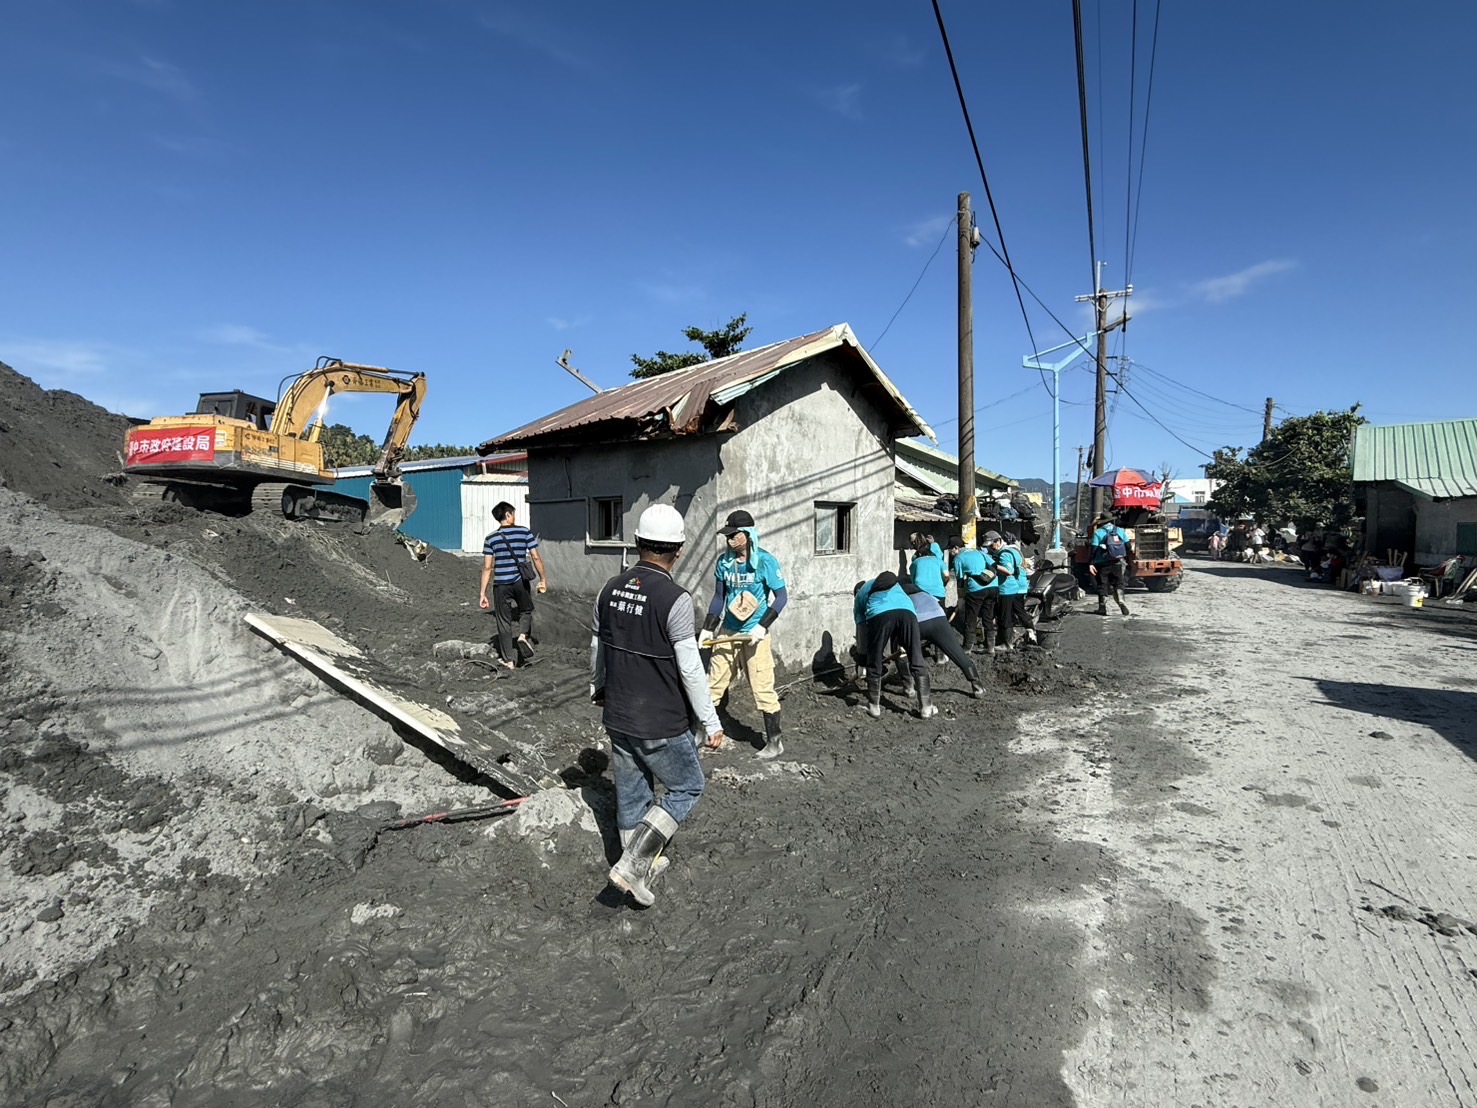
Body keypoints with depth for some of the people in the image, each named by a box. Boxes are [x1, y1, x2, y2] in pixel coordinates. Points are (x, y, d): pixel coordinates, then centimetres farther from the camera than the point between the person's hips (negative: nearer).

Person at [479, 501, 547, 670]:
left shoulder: (491, 538, 0)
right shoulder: (525, 532, -2)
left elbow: (487, 567, -3)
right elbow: (536, 557, -2)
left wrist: (483, 594, 1)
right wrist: (543, 579, 11)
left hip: (501, 585, 0)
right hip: (521, 582, 0)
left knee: (504, 622, 11)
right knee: (526, 611, 25)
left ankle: (508, 661, 17)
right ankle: (523, 635, -4)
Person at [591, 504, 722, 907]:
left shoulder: (611, 589, -1)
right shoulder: (675, 599, -22)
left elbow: (597, 647, 12)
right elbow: (690, 669, -19)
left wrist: (598, 688, 30)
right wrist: (711, 721, -7)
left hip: (617, 718, 7)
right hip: (661, 725, -6)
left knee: (631, 794, 19)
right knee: (686, 787, 13)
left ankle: (643, 866, 35)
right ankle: (632, 863, 7)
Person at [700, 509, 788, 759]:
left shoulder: (765, 561, -12)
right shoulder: (723, 562, 1)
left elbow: (781, 596, -10)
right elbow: (719, 598, 10)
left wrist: (763, 626, -18)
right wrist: (708, 628, 6)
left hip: (754, 635, -4)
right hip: (727, 633, 5)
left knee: (762, 689, 0)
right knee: (713, 684, 8)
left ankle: (775, 741, 15)